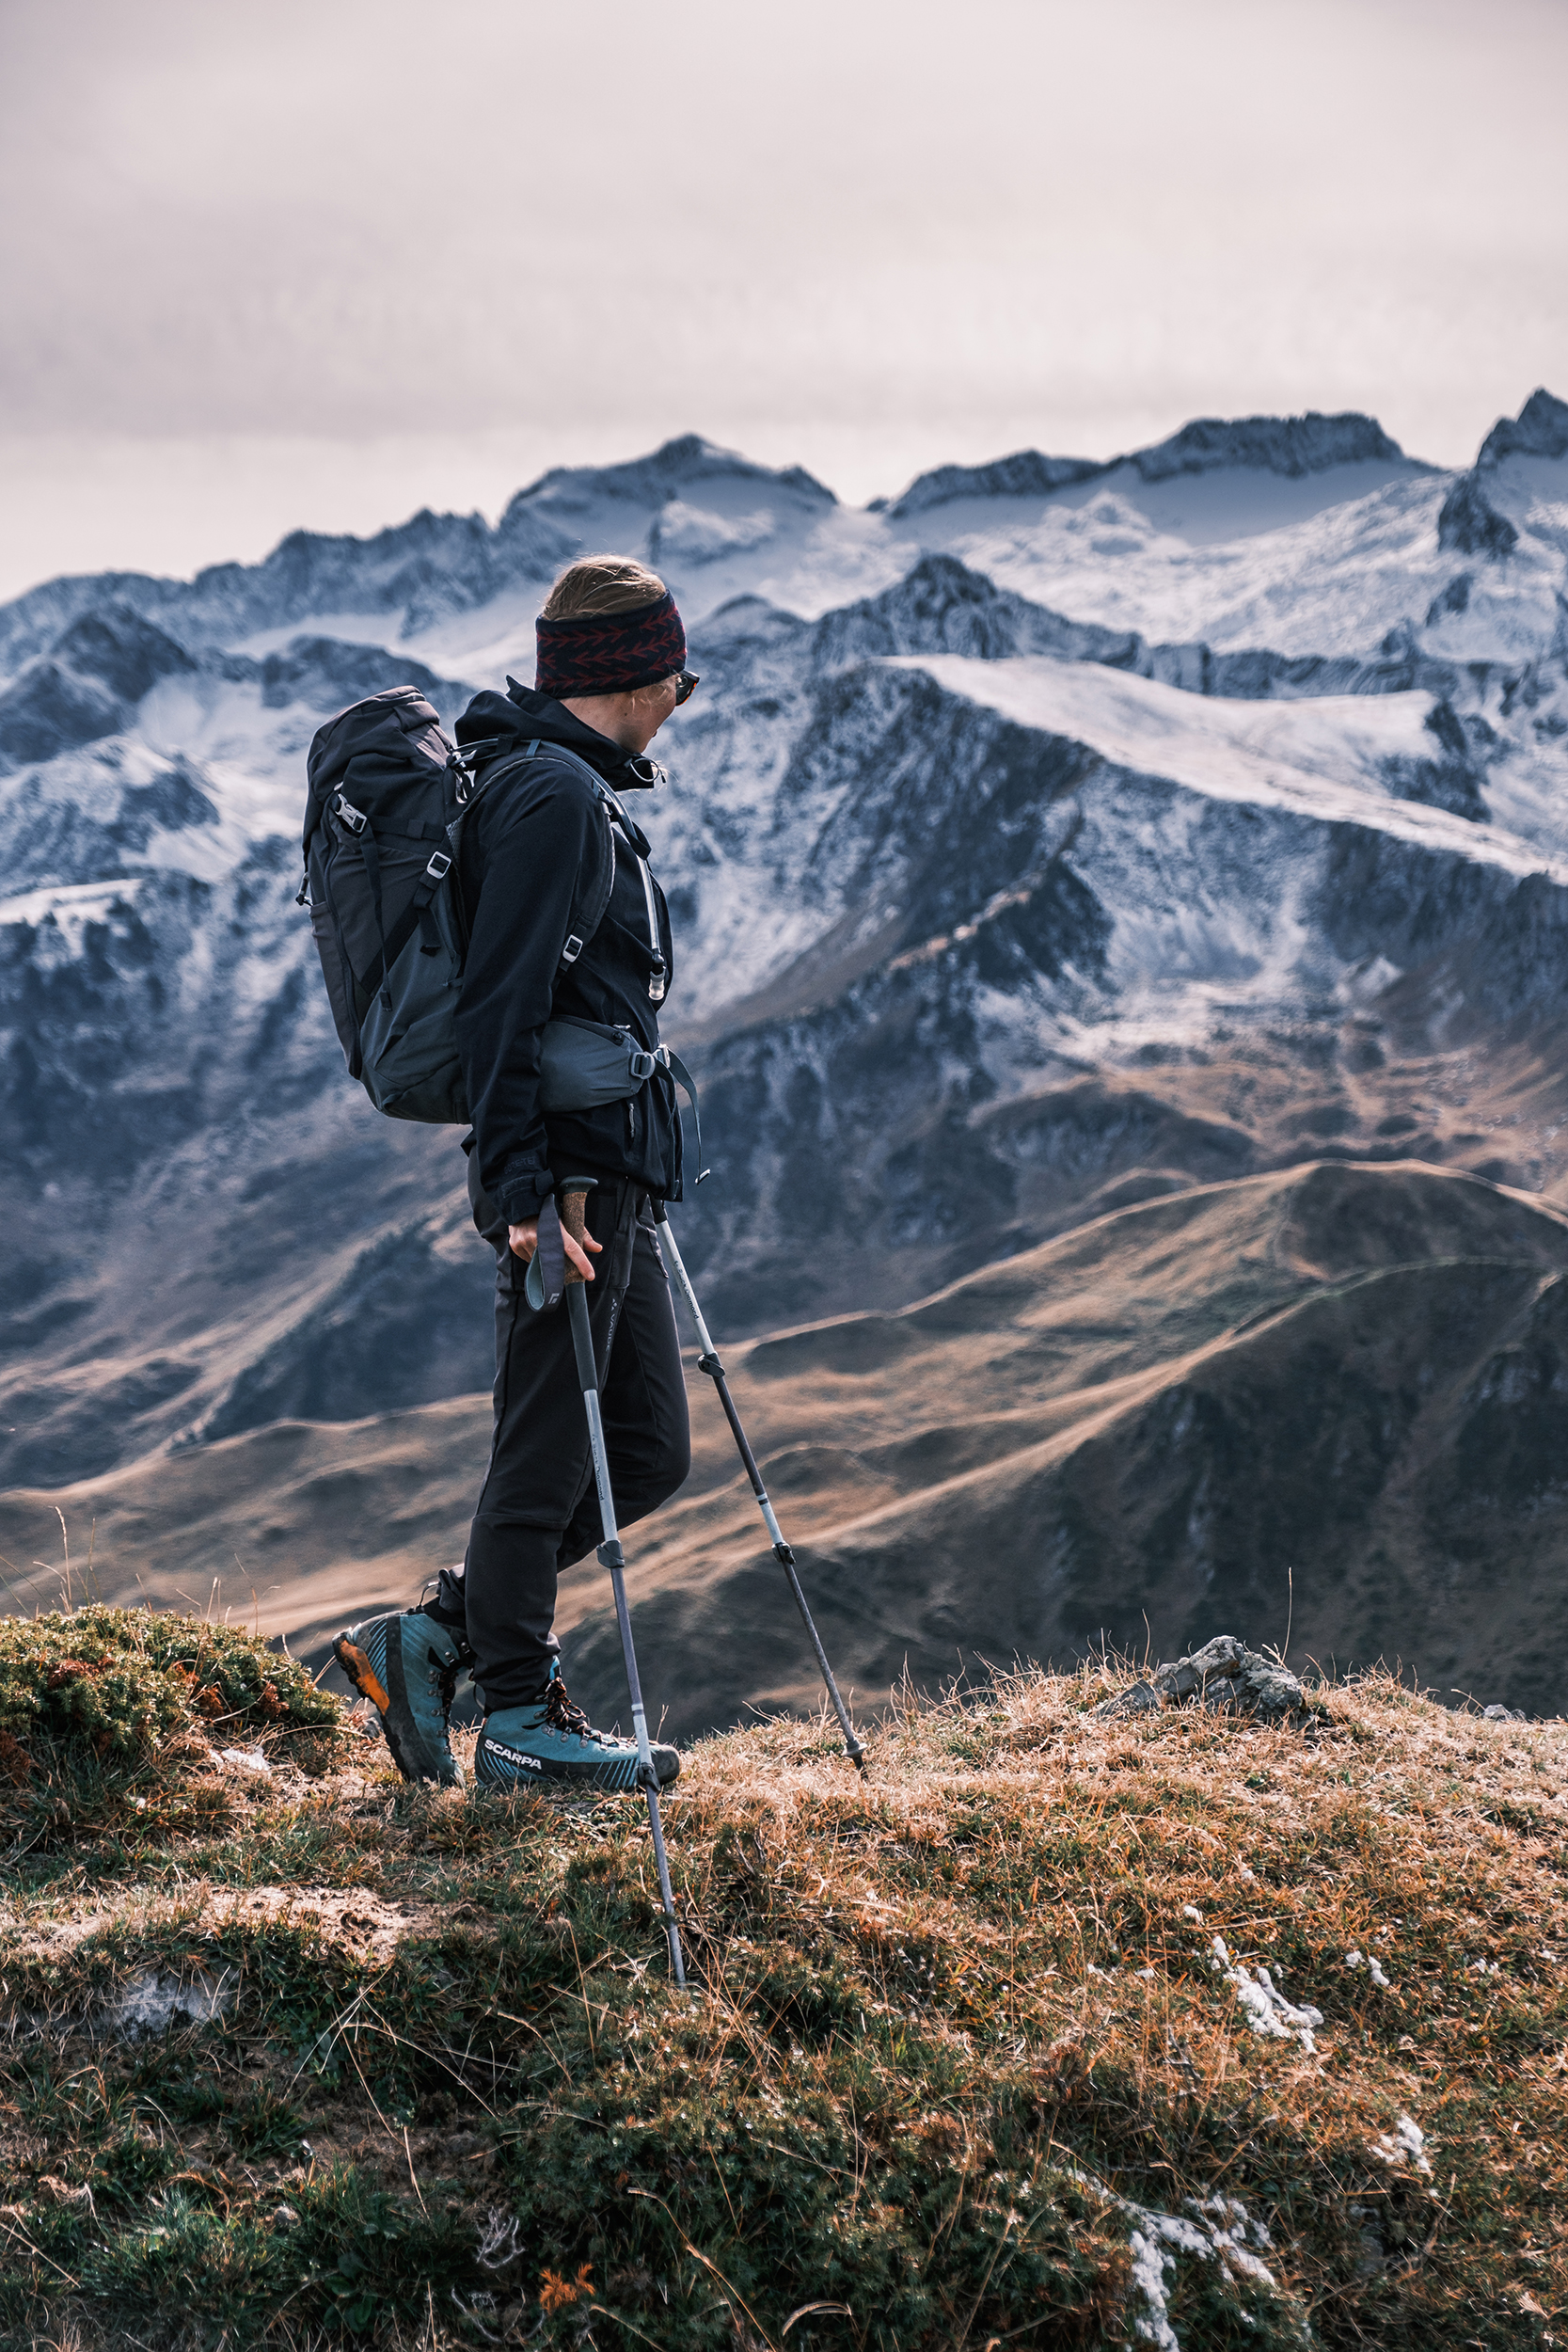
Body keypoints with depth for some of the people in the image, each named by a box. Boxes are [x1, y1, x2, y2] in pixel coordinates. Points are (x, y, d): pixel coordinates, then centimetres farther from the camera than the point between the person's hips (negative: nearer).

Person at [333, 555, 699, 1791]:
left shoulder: (567, 787, 19)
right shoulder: (556, 795, -13)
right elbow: (500, 1005, -20)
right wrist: (521, 1187, -24)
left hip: (611, 1176, 10)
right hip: (573, 1175, -10)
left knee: (649, 1448, 13)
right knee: (547, 1454, 0)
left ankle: (434, 1638, 19)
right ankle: (521, 1718, 13)